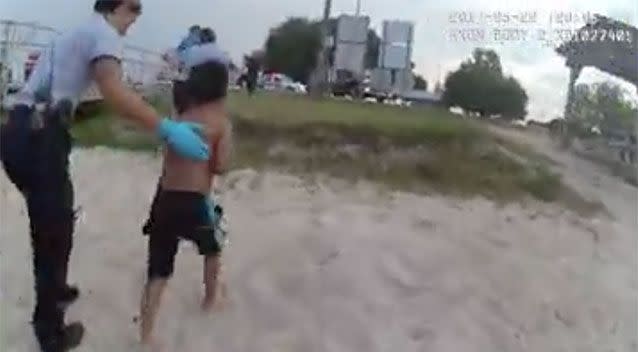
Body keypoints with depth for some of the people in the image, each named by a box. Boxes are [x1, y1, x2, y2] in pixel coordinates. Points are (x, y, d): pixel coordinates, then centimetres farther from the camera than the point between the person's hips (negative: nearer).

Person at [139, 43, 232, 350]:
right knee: (212, 247, 29)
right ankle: (210, 296, 48)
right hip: (193, 202, -4)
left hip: (162, 201, 4)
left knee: (157, 274, 7)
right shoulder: (221, 121, -3)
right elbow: (220, 166, -12)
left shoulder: (181, 117, 12)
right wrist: (206, 162, 9)